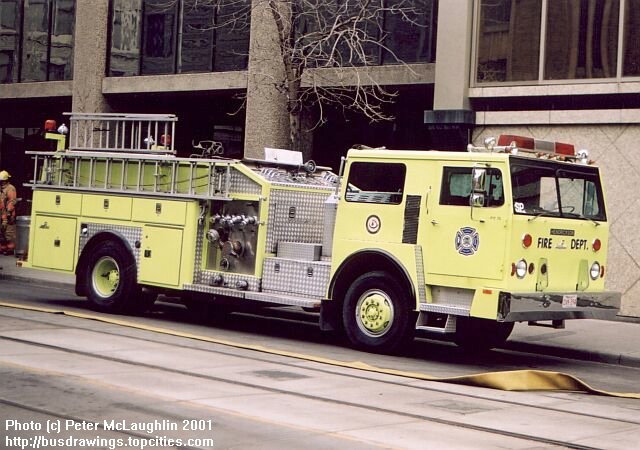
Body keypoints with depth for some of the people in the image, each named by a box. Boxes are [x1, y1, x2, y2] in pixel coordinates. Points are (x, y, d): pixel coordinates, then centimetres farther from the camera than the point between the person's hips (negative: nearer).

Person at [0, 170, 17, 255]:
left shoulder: (10, 188, -11)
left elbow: (12, 201, -16)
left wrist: (8, 212, -20)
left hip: (8, 216, -9)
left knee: (9, 233, -6)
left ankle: (11, 249, -2)